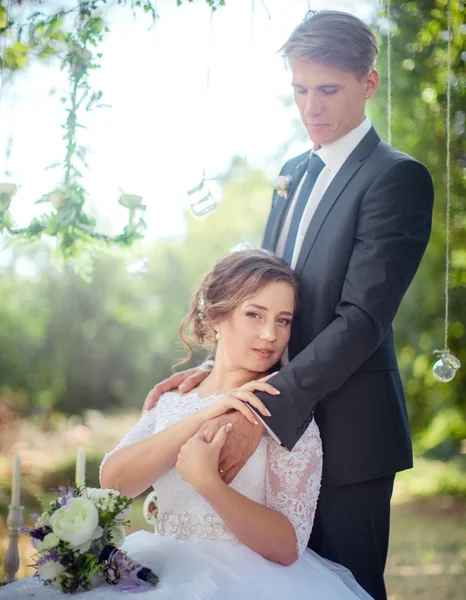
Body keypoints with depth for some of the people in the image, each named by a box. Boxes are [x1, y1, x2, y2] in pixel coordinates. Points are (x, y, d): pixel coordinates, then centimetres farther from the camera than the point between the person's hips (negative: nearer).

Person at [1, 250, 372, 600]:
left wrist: (208, 482, -23)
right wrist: (202, 418, -15)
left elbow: (287, 546, -8)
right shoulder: (171, 402, 12)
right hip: (161, 569, 4)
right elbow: (112, 483, -5)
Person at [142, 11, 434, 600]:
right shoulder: (294, 173, 14)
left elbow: (363, 320, -20)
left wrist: (263, 408, -25)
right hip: (285, 425, 7)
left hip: (347, 430, -7)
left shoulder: (396, 177, -12)